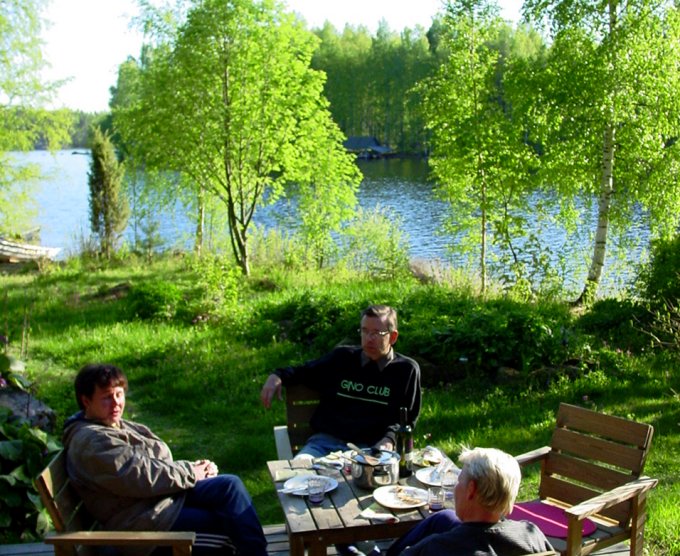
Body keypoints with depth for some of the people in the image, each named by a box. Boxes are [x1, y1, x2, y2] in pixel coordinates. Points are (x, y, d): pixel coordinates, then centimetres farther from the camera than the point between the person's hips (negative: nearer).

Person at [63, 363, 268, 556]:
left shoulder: (116, 426, 15)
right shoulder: (91, 442, -17)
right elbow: (143, 477, -22)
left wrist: (195, 468, -2)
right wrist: (190, 472, -10)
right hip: (145, 526, -10)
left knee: (230, 485, -8)